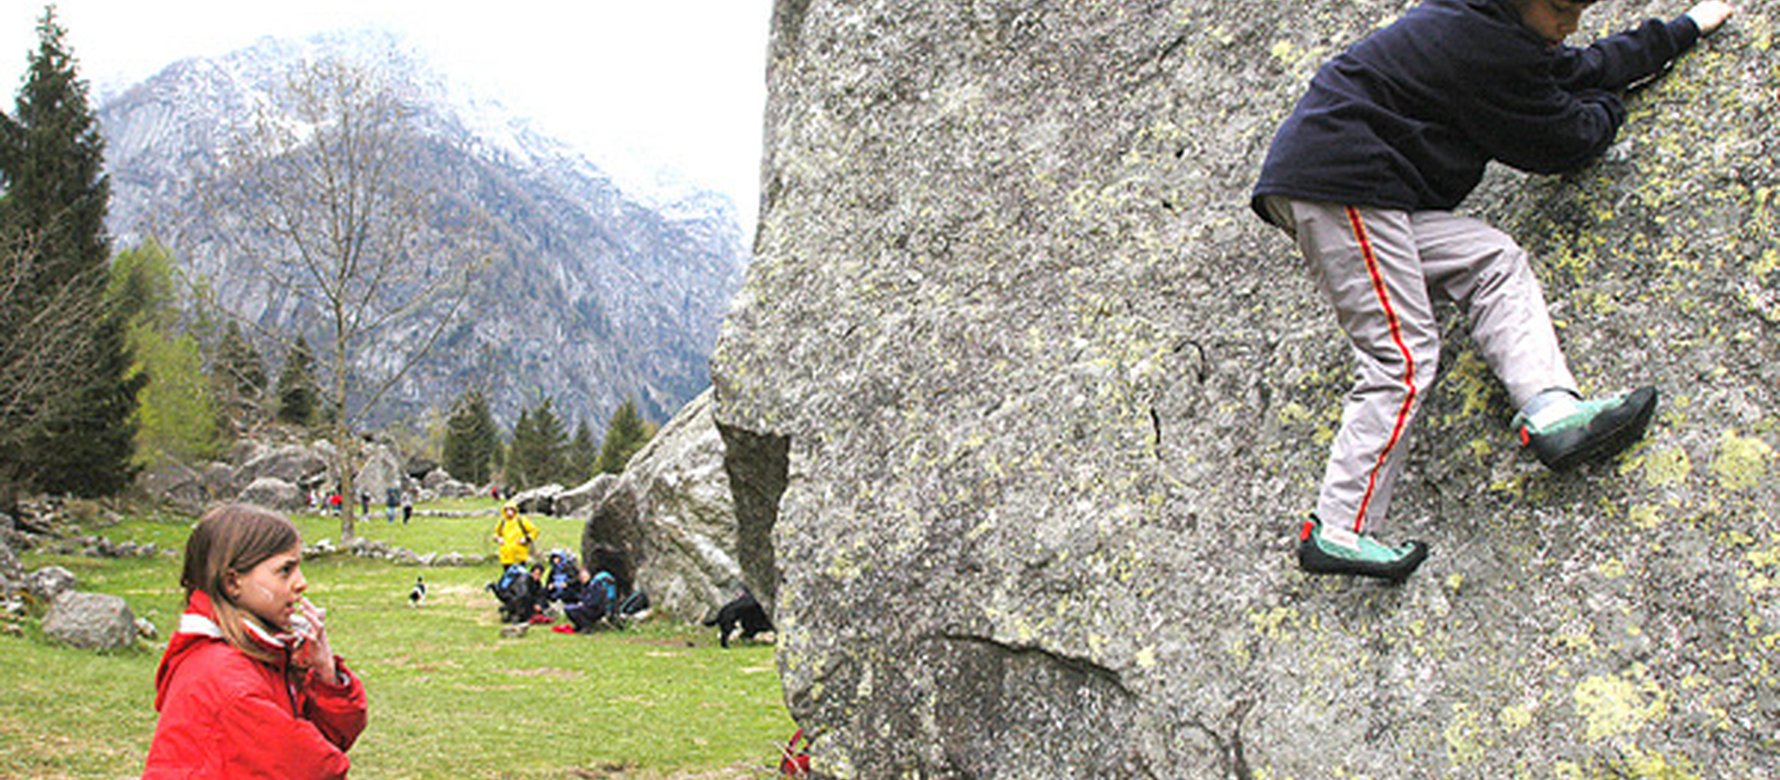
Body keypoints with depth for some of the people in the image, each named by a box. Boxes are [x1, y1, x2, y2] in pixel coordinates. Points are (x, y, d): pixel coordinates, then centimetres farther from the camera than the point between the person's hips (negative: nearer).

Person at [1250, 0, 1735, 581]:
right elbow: (1565, 143, -2)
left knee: (1494, 259, 3)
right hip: (1338, 185, -11)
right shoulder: (1487, 48, -13)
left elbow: (1576, 69, 31)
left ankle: (1549, 410, -12)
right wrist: (1608, 109, 21)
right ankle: (1337, 532, -14)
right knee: (1403, 354, -13)